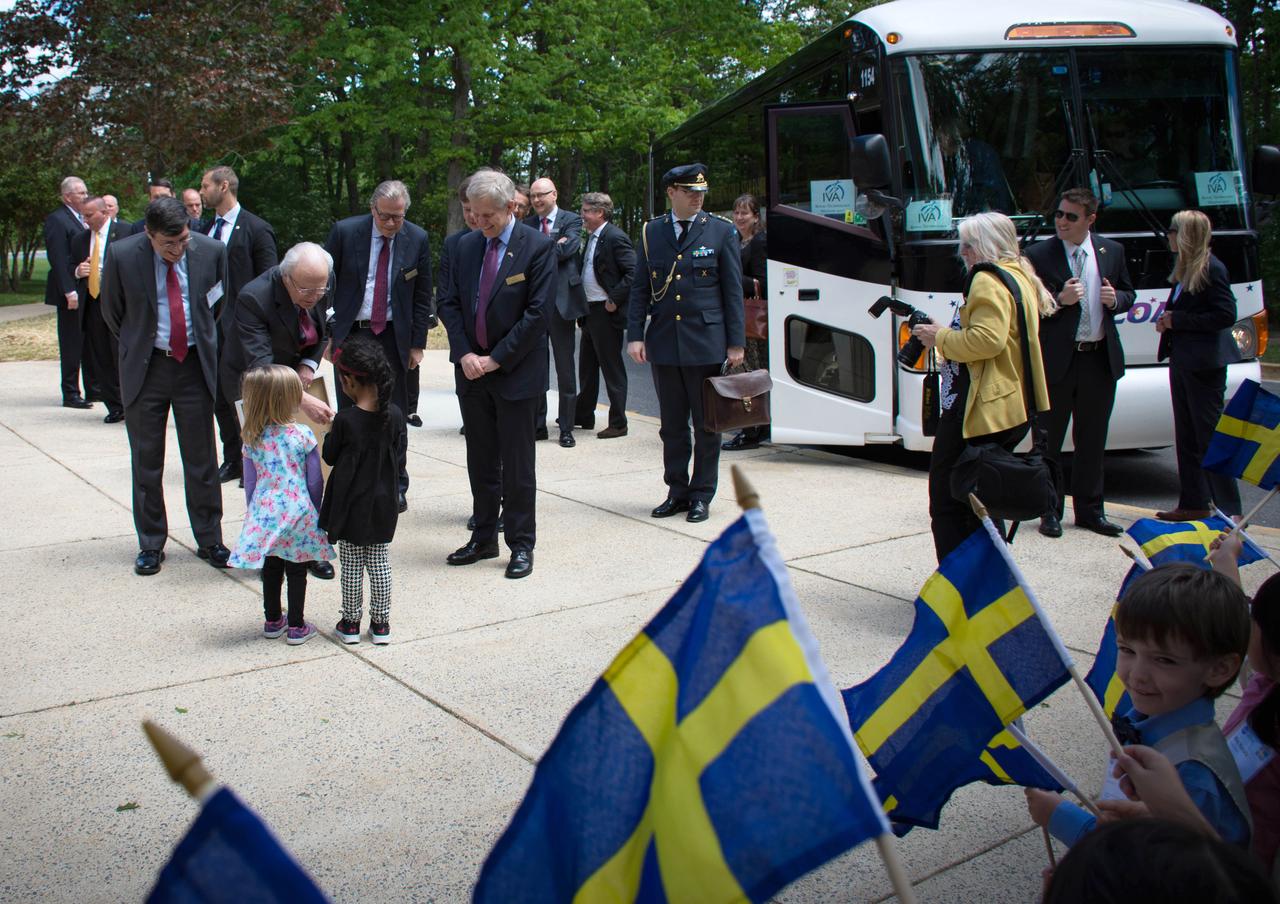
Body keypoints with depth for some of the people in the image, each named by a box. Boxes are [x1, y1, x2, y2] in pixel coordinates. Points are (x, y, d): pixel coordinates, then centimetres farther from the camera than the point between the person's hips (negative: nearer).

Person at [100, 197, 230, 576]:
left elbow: (221, 301, 11)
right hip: (145, 368, 0)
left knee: (202, 460, 6)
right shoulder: (123, 255, -10)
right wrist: (136, 347, 12)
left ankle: (210, 540, 18)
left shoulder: (210, 251, -7)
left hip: (195, 364, 0)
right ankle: (150, 544, 21)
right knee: (146, 463, 8)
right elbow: (112, 312, 6)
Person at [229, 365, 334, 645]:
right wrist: (315, 512, 9)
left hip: (264, 516, 3)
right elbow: (315, 481, -6)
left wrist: (253, 514, 18)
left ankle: (272, 621, 28)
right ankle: (296, 627, 14)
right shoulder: (303, 435, -11)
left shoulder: (252, 440, -3)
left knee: (270, 570, 16)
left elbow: (249, 483, 4)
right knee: (297, 572, 8)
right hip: (298, 516, -3)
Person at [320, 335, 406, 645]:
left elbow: (330, 456, -4)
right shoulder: (394, 415, -7)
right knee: (379, 564, 12)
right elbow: (400, 460, 0)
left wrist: (330, 434, 13)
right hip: (384, 504, 3)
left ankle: (350, 623, 18)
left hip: (352, 506, -3)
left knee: (351, 566, 8)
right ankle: (381, 624, 19)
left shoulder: (345, 420, -18)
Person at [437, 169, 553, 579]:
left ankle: (521, 545, 12)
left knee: (517, 465, 2)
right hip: (471, 369, 5)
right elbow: (450, 303, 9)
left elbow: (538, 312, -13)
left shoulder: (537, 246, -9)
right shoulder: (466, 245, 7)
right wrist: (464, 354, -6)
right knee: (481, 462, 12)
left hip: (515, 371, -5)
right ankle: (484, 538, 23)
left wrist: (496, 358, -13)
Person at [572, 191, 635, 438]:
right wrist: (582, 304, 13)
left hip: (607, 313, -9)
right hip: (590, 311, 9)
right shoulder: (591, 237, 14)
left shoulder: (615, 238, -15)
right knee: (587, 366, 17)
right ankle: (583, 415, 29)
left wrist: (614, 299, -20)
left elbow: (633, 272, -21)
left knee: (612, 368, -1)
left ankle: (618, 423, 7)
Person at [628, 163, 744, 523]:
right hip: (664, 342, 2)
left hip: (706, 342, -2)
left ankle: (702, 495, 16)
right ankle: (677, 491, 21)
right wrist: (635, 335, 0)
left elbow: (733, 290, 0)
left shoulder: (721, 230, 1)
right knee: (671, 425, 10)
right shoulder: (652, 232, 7)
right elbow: (640, 288, 8)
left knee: (706, 424, 5)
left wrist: (736, 342, -4)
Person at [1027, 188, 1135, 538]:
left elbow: (1128, 295, 15)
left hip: (1101, 359, 4)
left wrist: (1115, 299, -7)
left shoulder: (1112, 251, 6)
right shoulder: (1038, 254, -6)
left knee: (1092, 440, 12)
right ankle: (1050, 512, 15)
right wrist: (1060, 299, -23)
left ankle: (1090, 509, 23)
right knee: (1050, 440, 5)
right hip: (1056, 361, -4)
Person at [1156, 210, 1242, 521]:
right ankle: (1193, 504, 20)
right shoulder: (1185, 269, 14)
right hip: (1182, 361, 10)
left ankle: (1230, 510, 0)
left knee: (1211, 436, -6)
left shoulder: (1211, 268, -14)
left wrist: (1177, 320, -16)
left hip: (1204, 364, -10)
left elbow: (1226, 315, -19)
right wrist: (1167, 321, 2)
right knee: (1187, 436, 13)